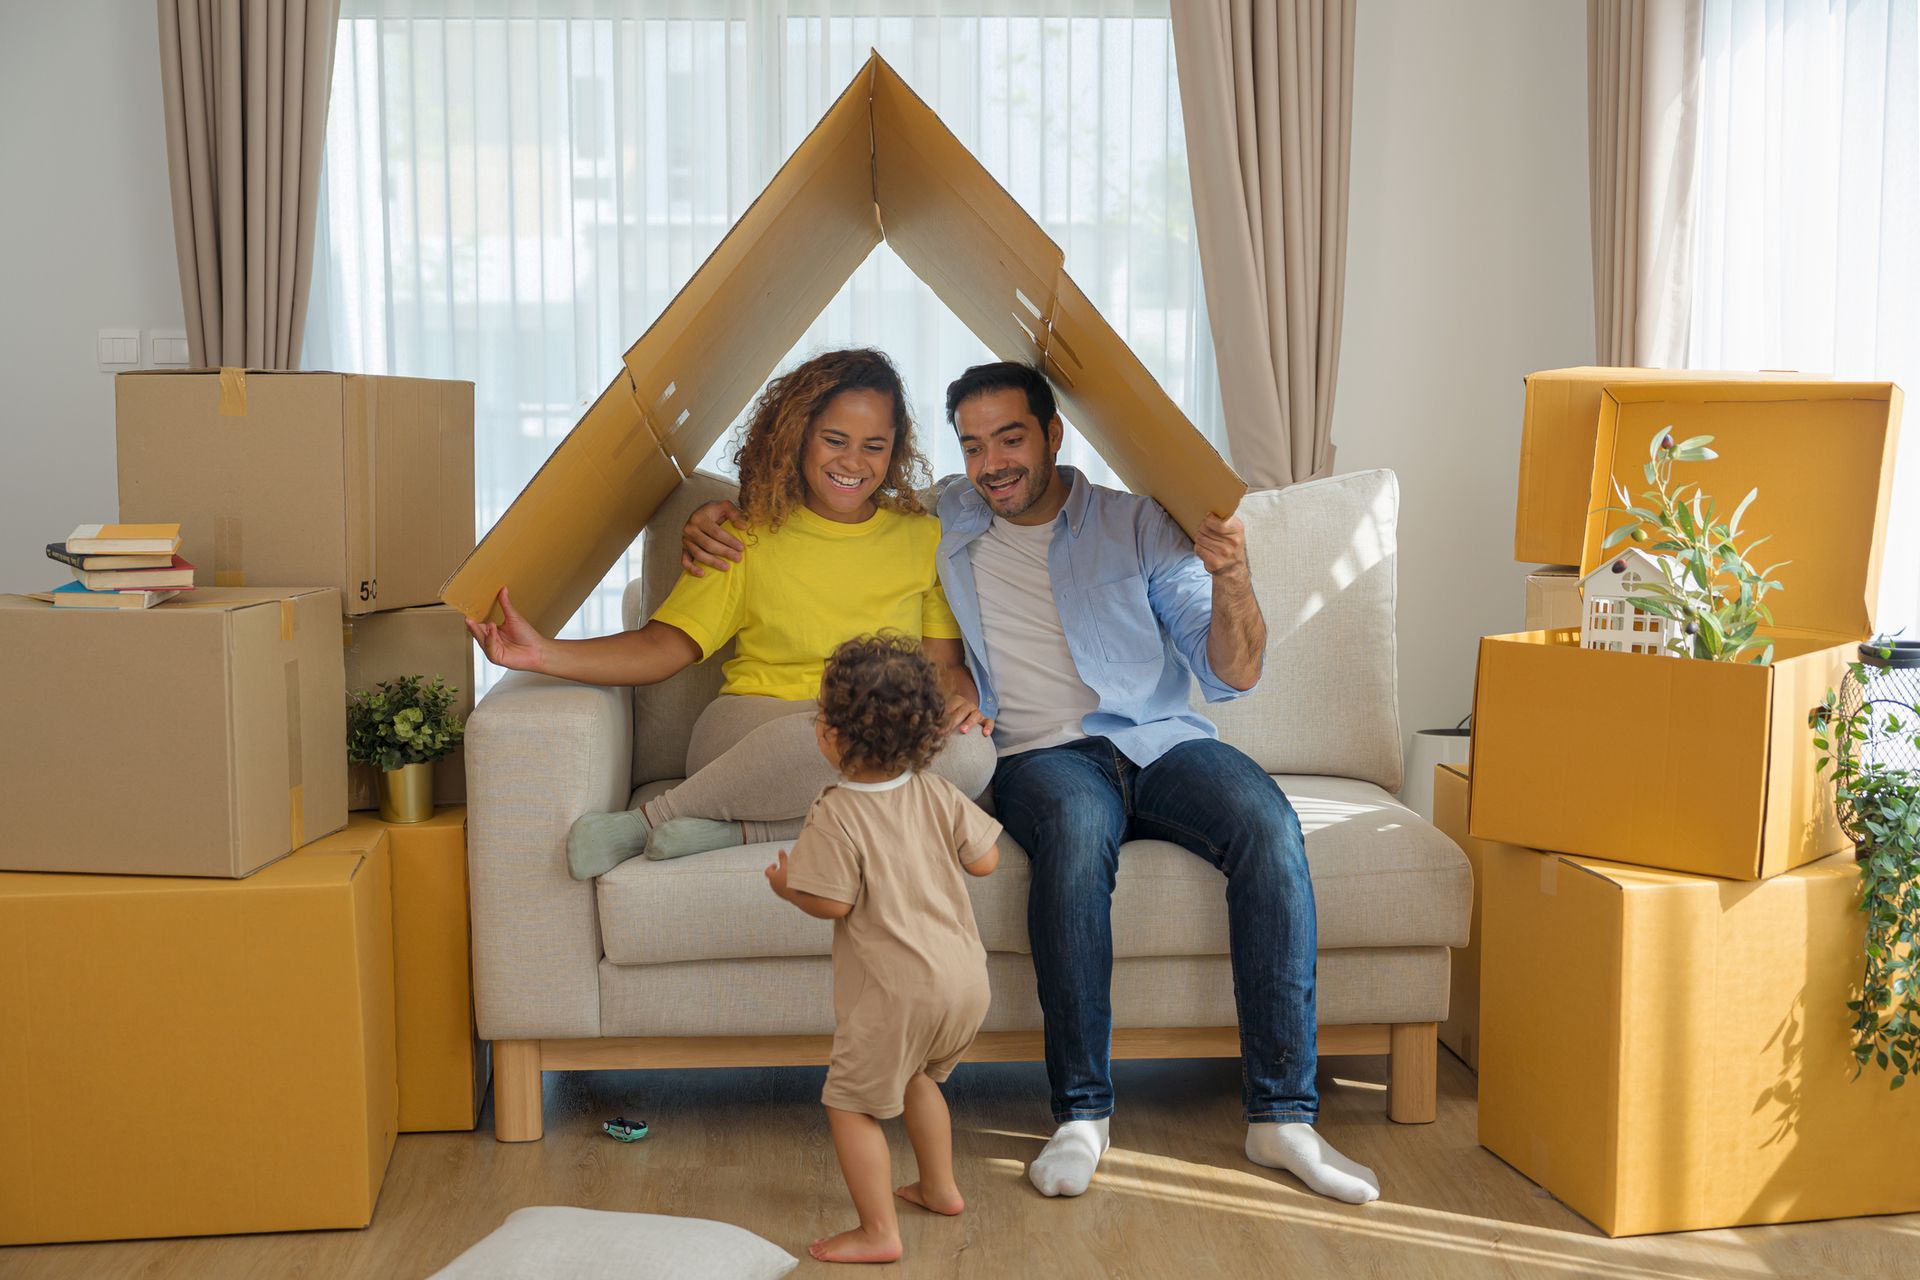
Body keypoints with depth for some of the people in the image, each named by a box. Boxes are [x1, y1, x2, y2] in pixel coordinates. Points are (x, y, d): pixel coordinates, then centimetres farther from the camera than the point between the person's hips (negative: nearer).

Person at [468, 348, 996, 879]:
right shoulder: (750, 536, 9)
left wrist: (959, 696, -14)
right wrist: (544, 654, -14)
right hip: (754, 729, -3)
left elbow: (943, 662, 11)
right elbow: (664, 646, 1)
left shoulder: (924, 537, 14)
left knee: (970, 752, -33)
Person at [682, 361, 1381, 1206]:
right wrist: (713, 523, 4)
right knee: (1076, 830, -38)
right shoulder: (936, 528, 13)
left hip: (1165, 741, 1)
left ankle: (1281, 1115, -24)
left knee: (1269, 825, -30)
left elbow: (1233, 674, 4)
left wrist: (1231, 583, -17)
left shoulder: (1138, 525, 9)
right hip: (1044, 755, -1)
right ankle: (1081, 1112, -27)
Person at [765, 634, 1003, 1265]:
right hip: (966, 979, 8)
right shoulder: (936, 794, -1)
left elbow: (831, 904, -16)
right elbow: (986, 860, 4)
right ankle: (939, 1187, 43)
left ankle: (878, 1231, 9)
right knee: (917, 1076, 31)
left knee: (851, 1104, 7)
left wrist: (786, 885, 3)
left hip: (898, 990, -7)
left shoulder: (836, 815, -17)